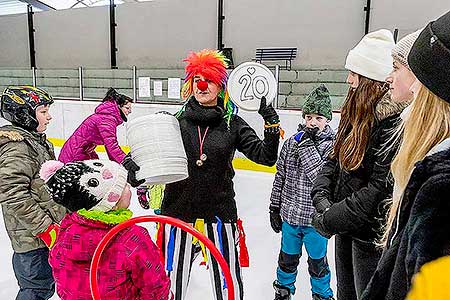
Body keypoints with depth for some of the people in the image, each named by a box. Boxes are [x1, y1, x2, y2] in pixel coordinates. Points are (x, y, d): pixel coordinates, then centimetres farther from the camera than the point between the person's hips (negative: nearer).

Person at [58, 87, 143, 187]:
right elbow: (111, 145, -35)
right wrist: (126, 161, -44)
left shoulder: (110, 117, 10)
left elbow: (111, 147, 10)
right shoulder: (106, 119, -22)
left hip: (85, 156, 10)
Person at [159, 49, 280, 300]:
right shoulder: (177, 120, 0)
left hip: (219, 208, 0)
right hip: (178, 205, 1)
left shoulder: (233, 124, -1)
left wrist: (272, 124, -17)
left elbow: (266, 156, -5)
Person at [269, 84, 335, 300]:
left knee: (317, 261, 17)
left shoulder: (333, 146, -12)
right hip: (289, 214, 3)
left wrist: (308, 148, -25)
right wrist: (274, 207, 7)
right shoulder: (292, 142, -2)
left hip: (315, 218, -3)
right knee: (287, 257, 21)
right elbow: (280, 176, 4)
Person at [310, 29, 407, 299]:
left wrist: (332, 219, -20)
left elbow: (382, 188, -27)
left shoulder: (395, 121, -23)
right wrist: (321, 194, -8)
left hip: (371, 234, -8)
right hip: (347, 227, 8)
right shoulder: (357, 111, 5)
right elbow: (334, 158, 7)